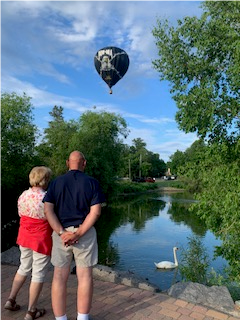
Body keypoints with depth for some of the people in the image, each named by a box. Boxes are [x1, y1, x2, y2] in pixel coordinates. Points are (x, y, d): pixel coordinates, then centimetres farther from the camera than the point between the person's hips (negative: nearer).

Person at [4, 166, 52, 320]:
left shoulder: (23, 195, -1)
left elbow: (22, 215, 9)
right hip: (41, 239, -7)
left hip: (24, 236, 7)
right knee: (38, 274, 8)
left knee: (24, 268, 26)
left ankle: (11, 300, 35)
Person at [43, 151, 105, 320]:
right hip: (85, 233, -1)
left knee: (60, 277, 12)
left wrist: (62, 233, -12)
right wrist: (79, 234, -14)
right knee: (85, 276, 10)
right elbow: (95, 212, -13)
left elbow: (48, 210, -7)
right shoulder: (92, 182, -4)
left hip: (61, 233, 2)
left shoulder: (56, 182, 2)